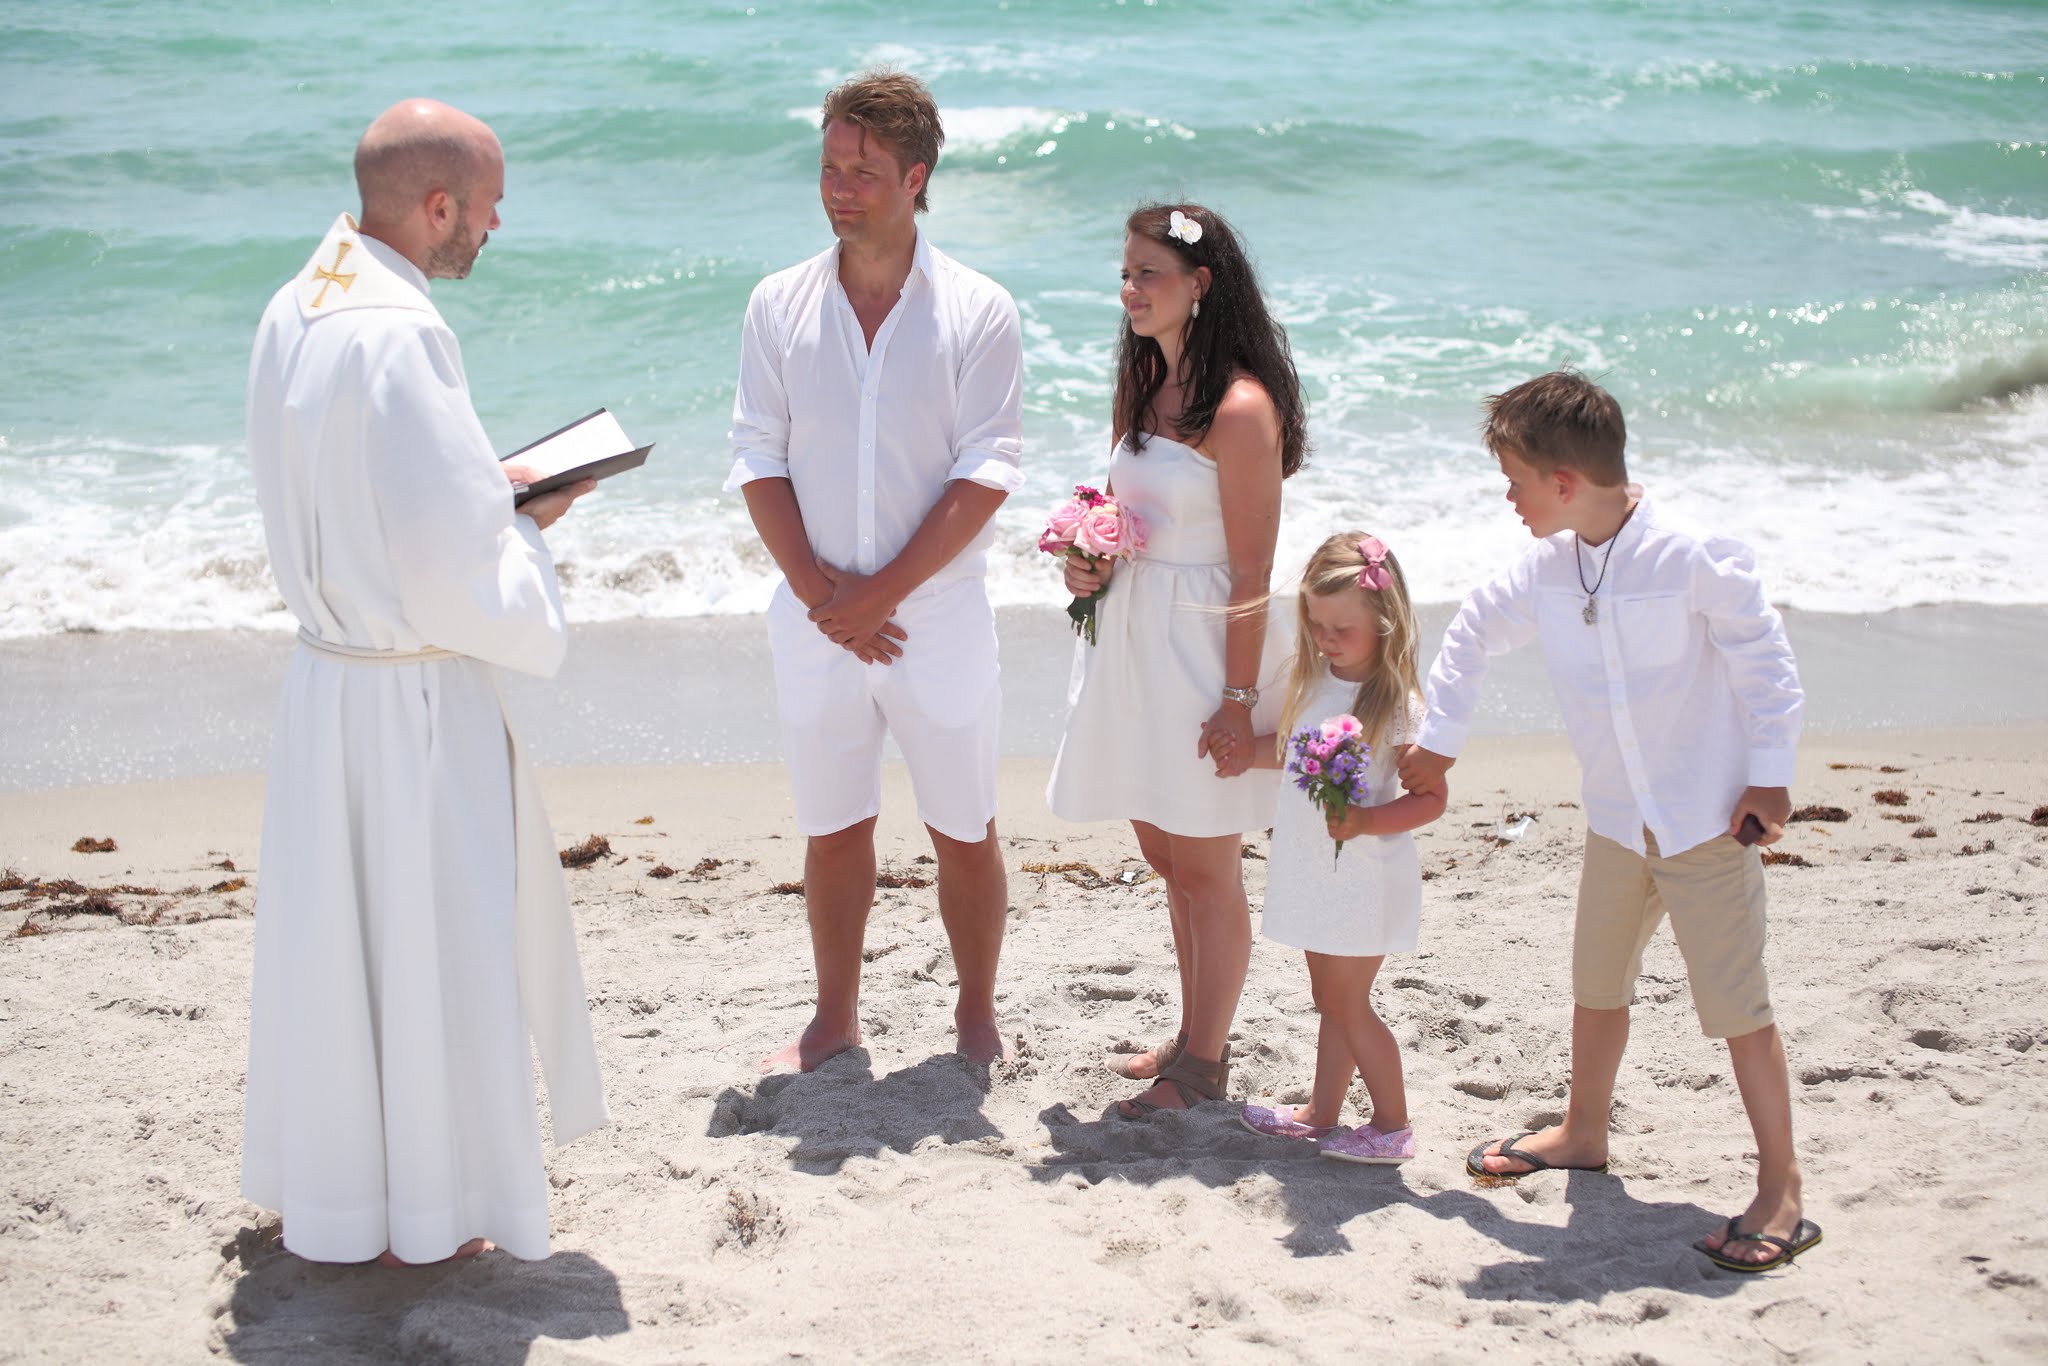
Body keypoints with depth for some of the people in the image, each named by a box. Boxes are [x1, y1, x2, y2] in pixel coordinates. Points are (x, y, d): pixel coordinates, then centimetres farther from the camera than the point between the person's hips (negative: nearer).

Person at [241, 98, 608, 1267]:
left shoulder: (296, 311, 5)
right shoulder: (398, 335, -24)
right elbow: (451, 565, -24)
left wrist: (495, 496, 10)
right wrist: (528, 528, -4)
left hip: (327, 675, 9)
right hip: (413, 696, -9)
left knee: (334, 933, 19)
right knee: (428, 944, 6)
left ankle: (324, 1182, 35)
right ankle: (421, 1212, 21)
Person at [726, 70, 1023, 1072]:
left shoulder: (978, 313, -5)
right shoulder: (779, 305, 3)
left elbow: (985, 475, -11)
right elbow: (759, 461, 1)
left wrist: (882, 593, -16)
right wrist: (819, 590, -11)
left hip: (940, 614, -2)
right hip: (816, 618, 2)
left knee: (964, 831, 7)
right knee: (832, 829, 12)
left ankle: (977, 1018, 24)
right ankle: (834, 1019, 27)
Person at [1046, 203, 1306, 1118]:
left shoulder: (1241, 408, -16)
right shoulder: (1140, 388, 10)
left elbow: (1252, 574, -17)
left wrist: (1238, 701, -19)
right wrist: (1084, 561, 1)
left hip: (1201, 646, -8)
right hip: (1130, 639, 8)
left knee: (1205, 868, 2)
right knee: (1165, 855, 17)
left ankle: (1204, 1064, 14)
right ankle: (1194, 1036, 31)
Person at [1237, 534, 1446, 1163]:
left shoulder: (1397, 702, -18)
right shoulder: (1314, 680, 4)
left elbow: (1431, 797, -17)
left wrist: (1364, 821, -28)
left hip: (1364, 874, -7)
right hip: (1315, 869, 7)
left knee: (1348, 1002, -1)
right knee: (1330, 999, 17)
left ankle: (1393, 1124, 12)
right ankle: (1322, 1112, 28)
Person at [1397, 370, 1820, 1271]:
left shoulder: (1692, 557, -20)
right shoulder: (1546, 570, -1)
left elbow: (1765, 661, -12)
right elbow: (1474, 632, 15)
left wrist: (1769, 776, -11)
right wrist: (1437, 741, 18)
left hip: (1708, 821, -7)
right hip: (1616, 822, 7)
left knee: (1737, 1007, -5)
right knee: (1597, 984, 20)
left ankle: (1782, 1191, 4)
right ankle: (1584, 1134, 40)